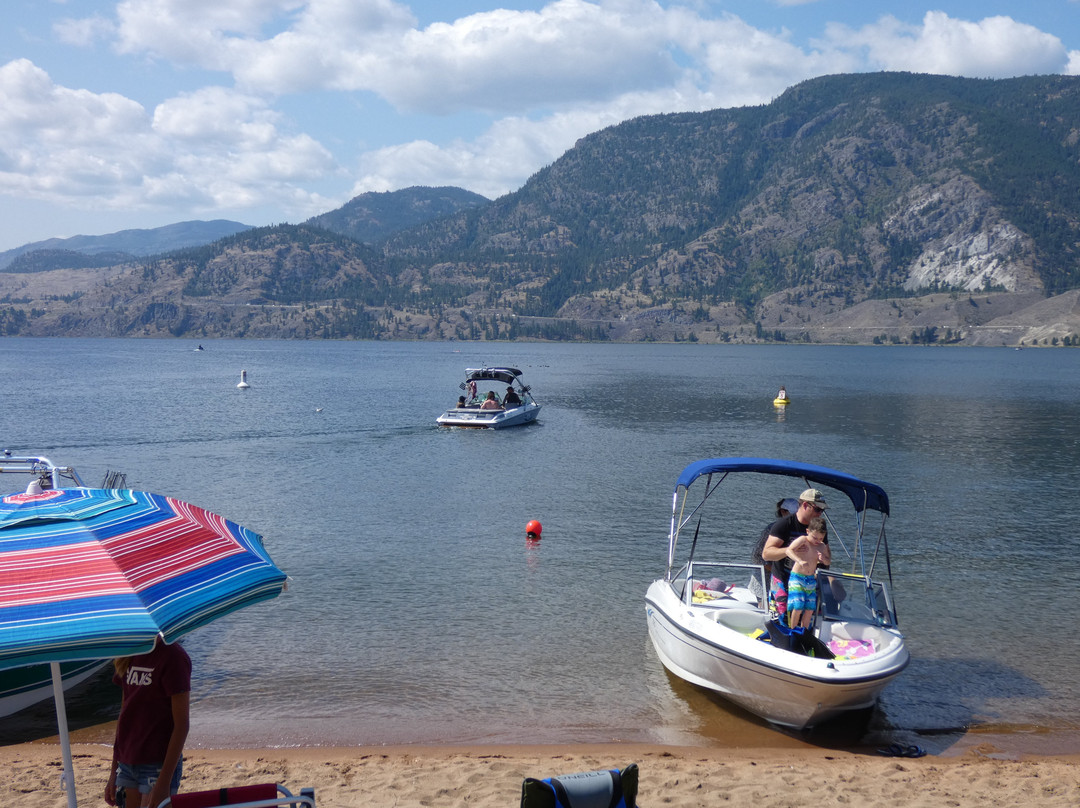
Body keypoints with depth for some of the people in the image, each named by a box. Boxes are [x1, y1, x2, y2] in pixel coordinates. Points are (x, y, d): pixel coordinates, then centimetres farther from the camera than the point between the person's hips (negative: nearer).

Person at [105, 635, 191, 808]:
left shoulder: (172, 656, -12)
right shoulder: (128, 657, 11)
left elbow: (181, 724, -13)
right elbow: (124, 714, 16)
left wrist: (164, 782, -16)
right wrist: (114, 773, 16)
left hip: (159, 765, -7)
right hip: (127, 765, 7)